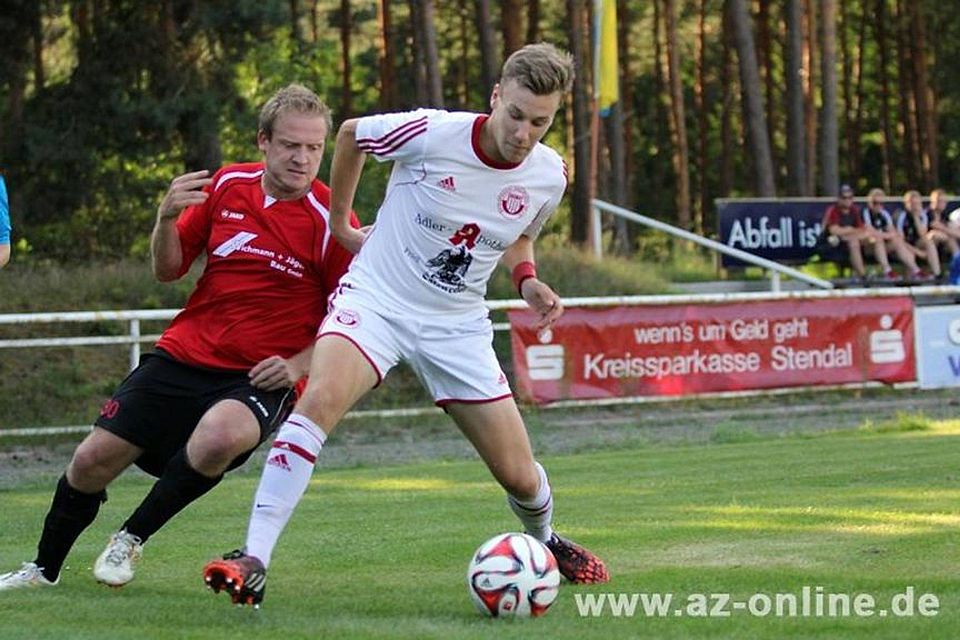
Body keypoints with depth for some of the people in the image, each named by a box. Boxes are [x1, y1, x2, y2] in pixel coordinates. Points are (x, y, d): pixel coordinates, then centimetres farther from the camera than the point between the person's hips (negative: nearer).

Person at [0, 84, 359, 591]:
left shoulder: (331, 221, -11)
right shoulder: (227, 186, 1)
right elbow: (168, 269, 10)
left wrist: (298, 365, -17)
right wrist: (166, 219, -10)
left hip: (257, 378, -4)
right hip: (183, 355, 4)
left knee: (218, 437, -36)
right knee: (92, 461, -1)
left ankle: (131, 539, -10)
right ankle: (44, 569, 26)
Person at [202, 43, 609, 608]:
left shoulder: (548, 177, -6)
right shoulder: (432, 134, -19)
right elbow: (351, 133, 2)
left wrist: (527, 280, -3)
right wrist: (340, 223, 8)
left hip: (457, 326, 4)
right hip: (375, 300, -3)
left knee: (520, 477, 4)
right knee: (320, 399, -33)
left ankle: (545, 542, 42)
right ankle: (254, 561, -33)